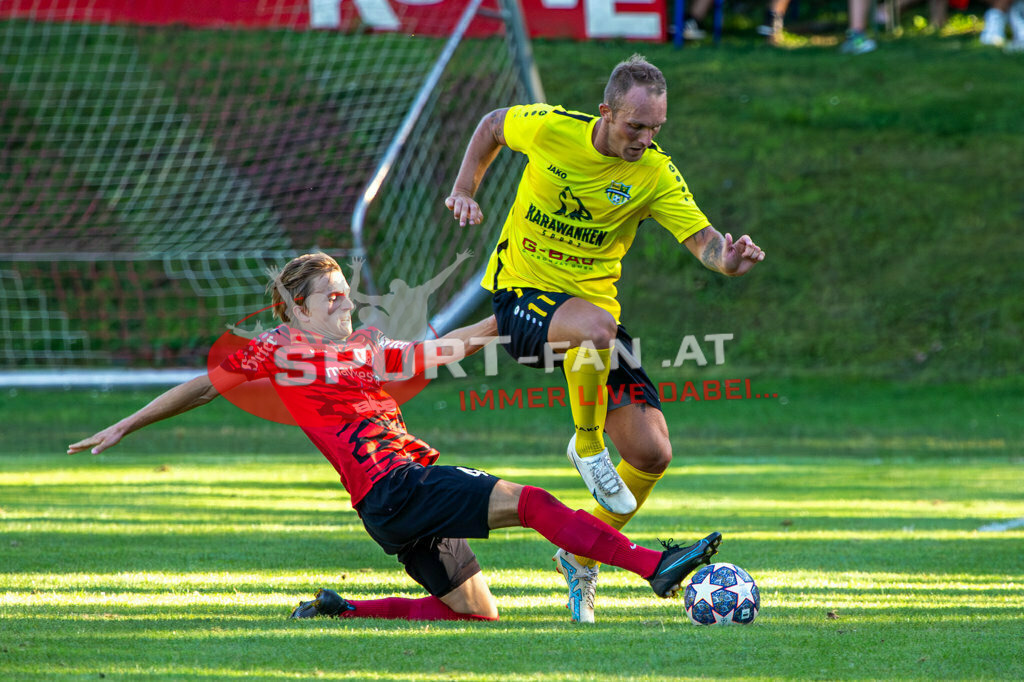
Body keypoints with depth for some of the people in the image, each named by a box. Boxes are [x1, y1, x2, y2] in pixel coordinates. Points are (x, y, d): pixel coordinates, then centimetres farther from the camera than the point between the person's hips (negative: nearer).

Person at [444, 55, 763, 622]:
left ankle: (581, 558, 16)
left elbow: (702, 239, -18)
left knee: (652, 453, -7)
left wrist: (727, 258, -40)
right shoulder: (549, 129, -11)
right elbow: (492, 127, 11)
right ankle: (587, 447, -14)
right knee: (597, 326, -40)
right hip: (521, 297, -3)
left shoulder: (656, 173, -8)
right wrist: (464, 189, 1)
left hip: (595, 304, 3)